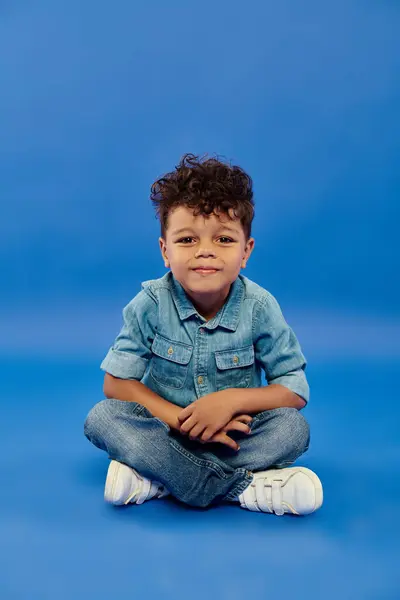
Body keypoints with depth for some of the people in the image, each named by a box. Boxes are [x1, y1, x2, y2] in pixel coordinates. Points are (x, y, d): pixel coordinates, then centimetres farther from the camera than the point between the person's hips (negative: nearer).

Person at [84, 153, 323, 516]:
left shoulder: (259, 307, -13)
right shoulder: (151, 304, -14)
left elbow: (295, 390, -9)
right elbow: (117, 382, -12)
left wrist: (232, 400, -27)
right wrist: (180, 418, -24)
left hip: (235, 432, 0)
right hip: (164, 428, 0)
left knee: (294, 428, -25)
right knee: (102, 418, -25)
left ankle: (155, 478, -25)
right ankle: (241, 487, -28)